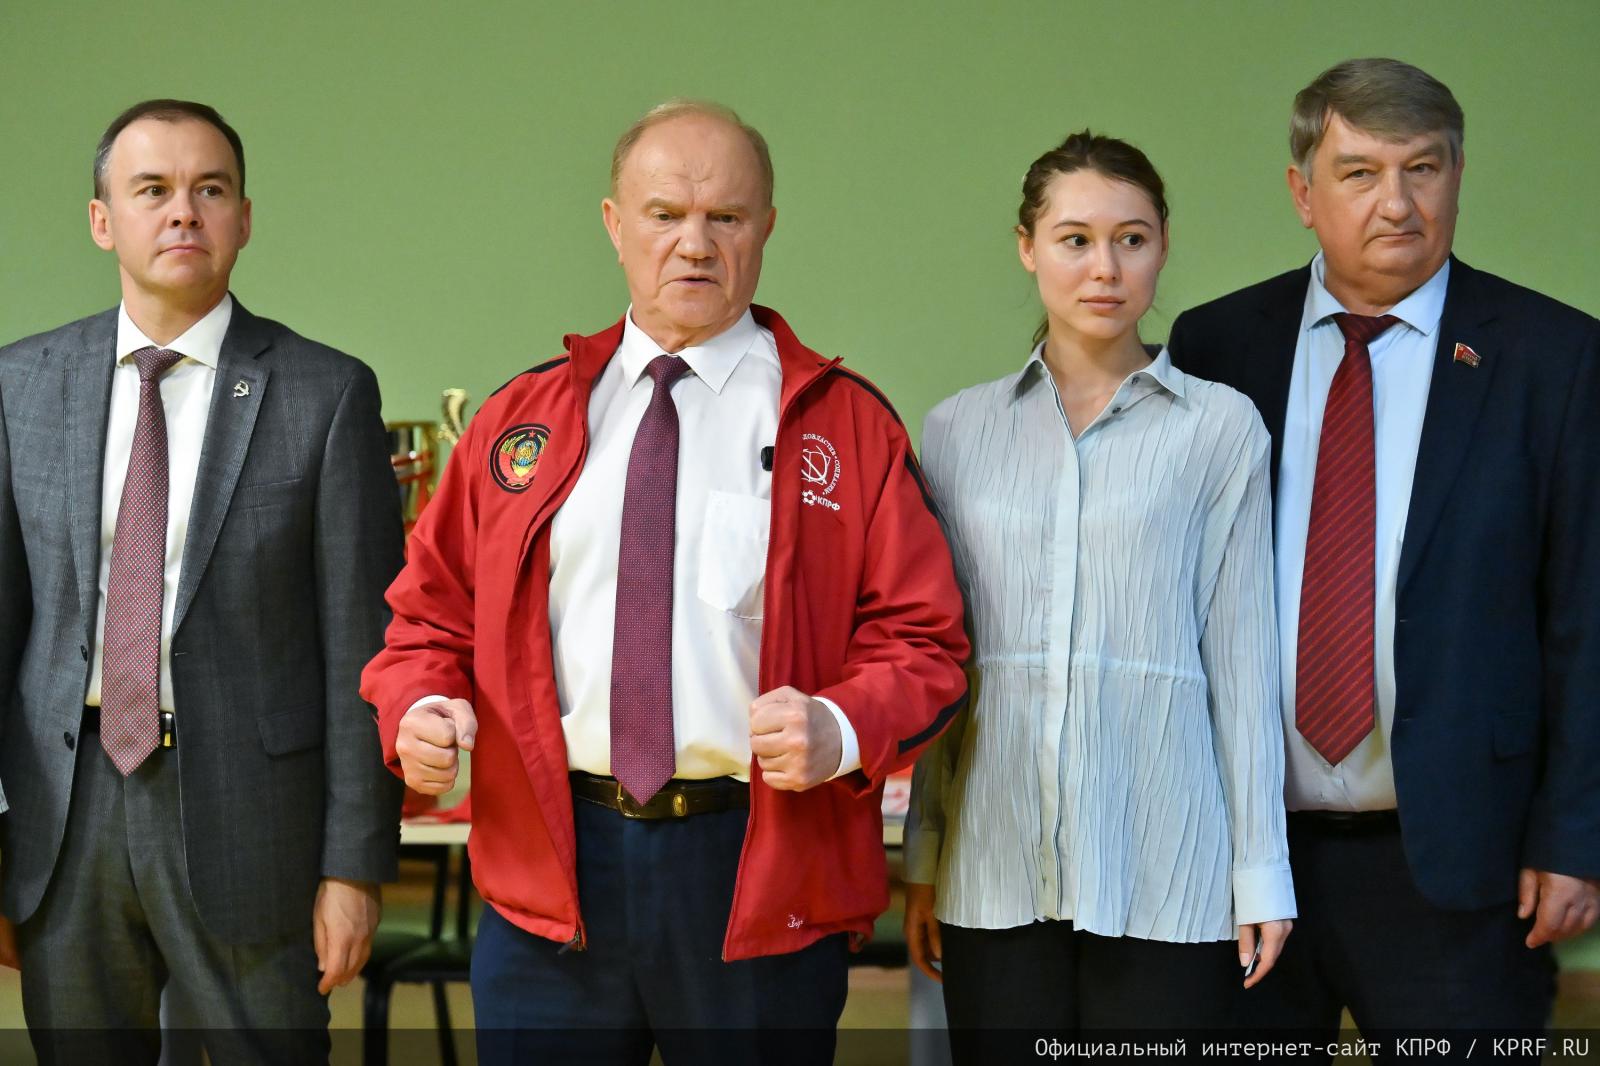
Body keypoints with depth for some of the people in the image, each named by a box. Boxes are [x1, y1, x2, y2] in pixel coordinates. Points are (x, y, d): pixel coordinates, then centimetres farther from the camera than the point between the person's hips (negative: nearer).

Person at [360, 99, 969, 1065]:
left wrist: (839, 732, -18)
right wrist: (419, 712, -6)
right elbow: (433, 611, 14)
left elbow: (922, 641, 0)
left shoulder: (844, 424, 3)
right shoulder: (523, 418, 11)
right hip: (550, 877, 2)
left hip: (759, 872, -1)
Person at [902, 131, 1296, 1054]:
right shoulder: (958, 431, 9)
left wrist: (1262, 867, 1)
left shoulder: (1220, 427, 2)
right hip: (997, 869, 2)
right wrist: (923, 855, 11)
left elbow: (1242, 658, 2)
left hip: (1163, 874, -2)